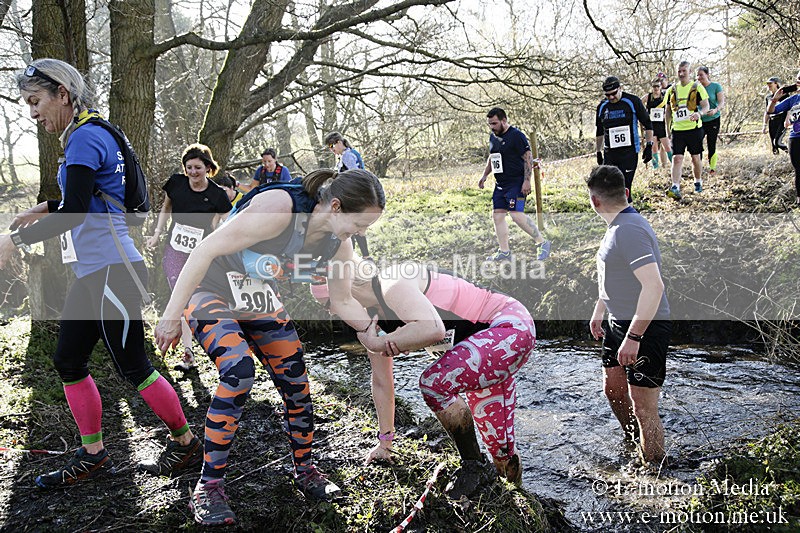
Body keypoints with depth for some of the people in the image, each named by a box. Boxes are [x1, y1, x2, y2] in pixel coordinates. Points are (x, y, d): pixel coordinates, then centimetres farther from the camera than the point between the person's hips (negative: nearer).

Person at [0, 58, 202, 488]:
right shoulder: (87, 135, 16)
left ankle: (186, 443, 16)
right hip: (90, 272, 10)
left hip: (113, 270, -10)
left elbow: (73, 212, -23)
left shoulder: (86, 138, -14)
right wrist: (44, 207, 25)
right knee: (67, 361, 12)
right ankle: (93, 455, 23)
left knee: (131, 365, 0)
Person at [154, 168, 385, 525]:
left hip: (261, 301, 6)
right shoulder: (279, 209, -35)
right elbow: (204, 251, -31)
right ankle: (208, 488, -9)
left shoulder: (338, 244, -11)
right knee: (238, 372, -26)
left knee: (295, 381, 0)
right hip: (210, 293, -6)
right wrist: (172, 315, -27)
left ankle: (304, 469, 23)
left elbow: (343, 299, 5)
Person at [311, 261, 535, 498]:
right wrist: (384, 441, 17)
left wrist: (378, 344, -31)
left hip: (511, 326, -9)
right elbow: (381, 382, 12)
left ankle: (475, 467, -7)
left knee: (434, 382, -24)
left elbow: (433, 329, -43)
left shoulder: (392, 285, -24)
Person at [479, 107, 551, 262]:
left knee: (517, 214, -18)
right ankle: (504, 252, 15)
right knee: (497, 215, 5)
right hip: (500, 184, 9)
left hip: (516, 183, -8)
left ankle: (543, 243, -3)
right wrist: (485, 175, 20)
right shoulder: (493, 137, 13)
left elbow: (528, 158, -14)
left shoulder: (516, 135, -11)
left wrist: (527, 181, -19)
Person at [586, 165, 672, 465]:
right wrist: (598, 313, 28)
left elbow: (654, 286, -32)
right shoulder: (618, 226, 9)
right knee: (613, 386, 24)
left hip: (644, 328, -10)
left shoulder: (629, 230, -24)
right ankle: (631, 441, 45)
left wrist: (633, 337, -30)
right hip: (619, 322, 10)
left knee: (643, 407, -3)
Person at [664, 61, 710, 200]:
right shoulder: (672, 90, 11)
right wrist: (667, 128, 13)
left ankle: (698, 182, 29)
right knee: (677, 158, -10)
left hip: (694, 128, -2)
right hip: (677, 130, 2)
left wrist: (699, 113, -26)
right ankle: (675, 188, -18)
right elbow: (668, 111, 18)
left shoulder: (697, 87, 1)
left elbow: (706, 106, -3)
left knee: (696, 158, 9)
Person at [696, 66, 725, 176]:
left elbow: (722, 102, -9)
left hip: (713, 120, -2)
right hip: (700, 120, 3)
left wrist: (715, 110, -30)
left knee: (711, 145, -1)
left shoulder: (716, 86, -3)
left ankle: (712, 168, 13)